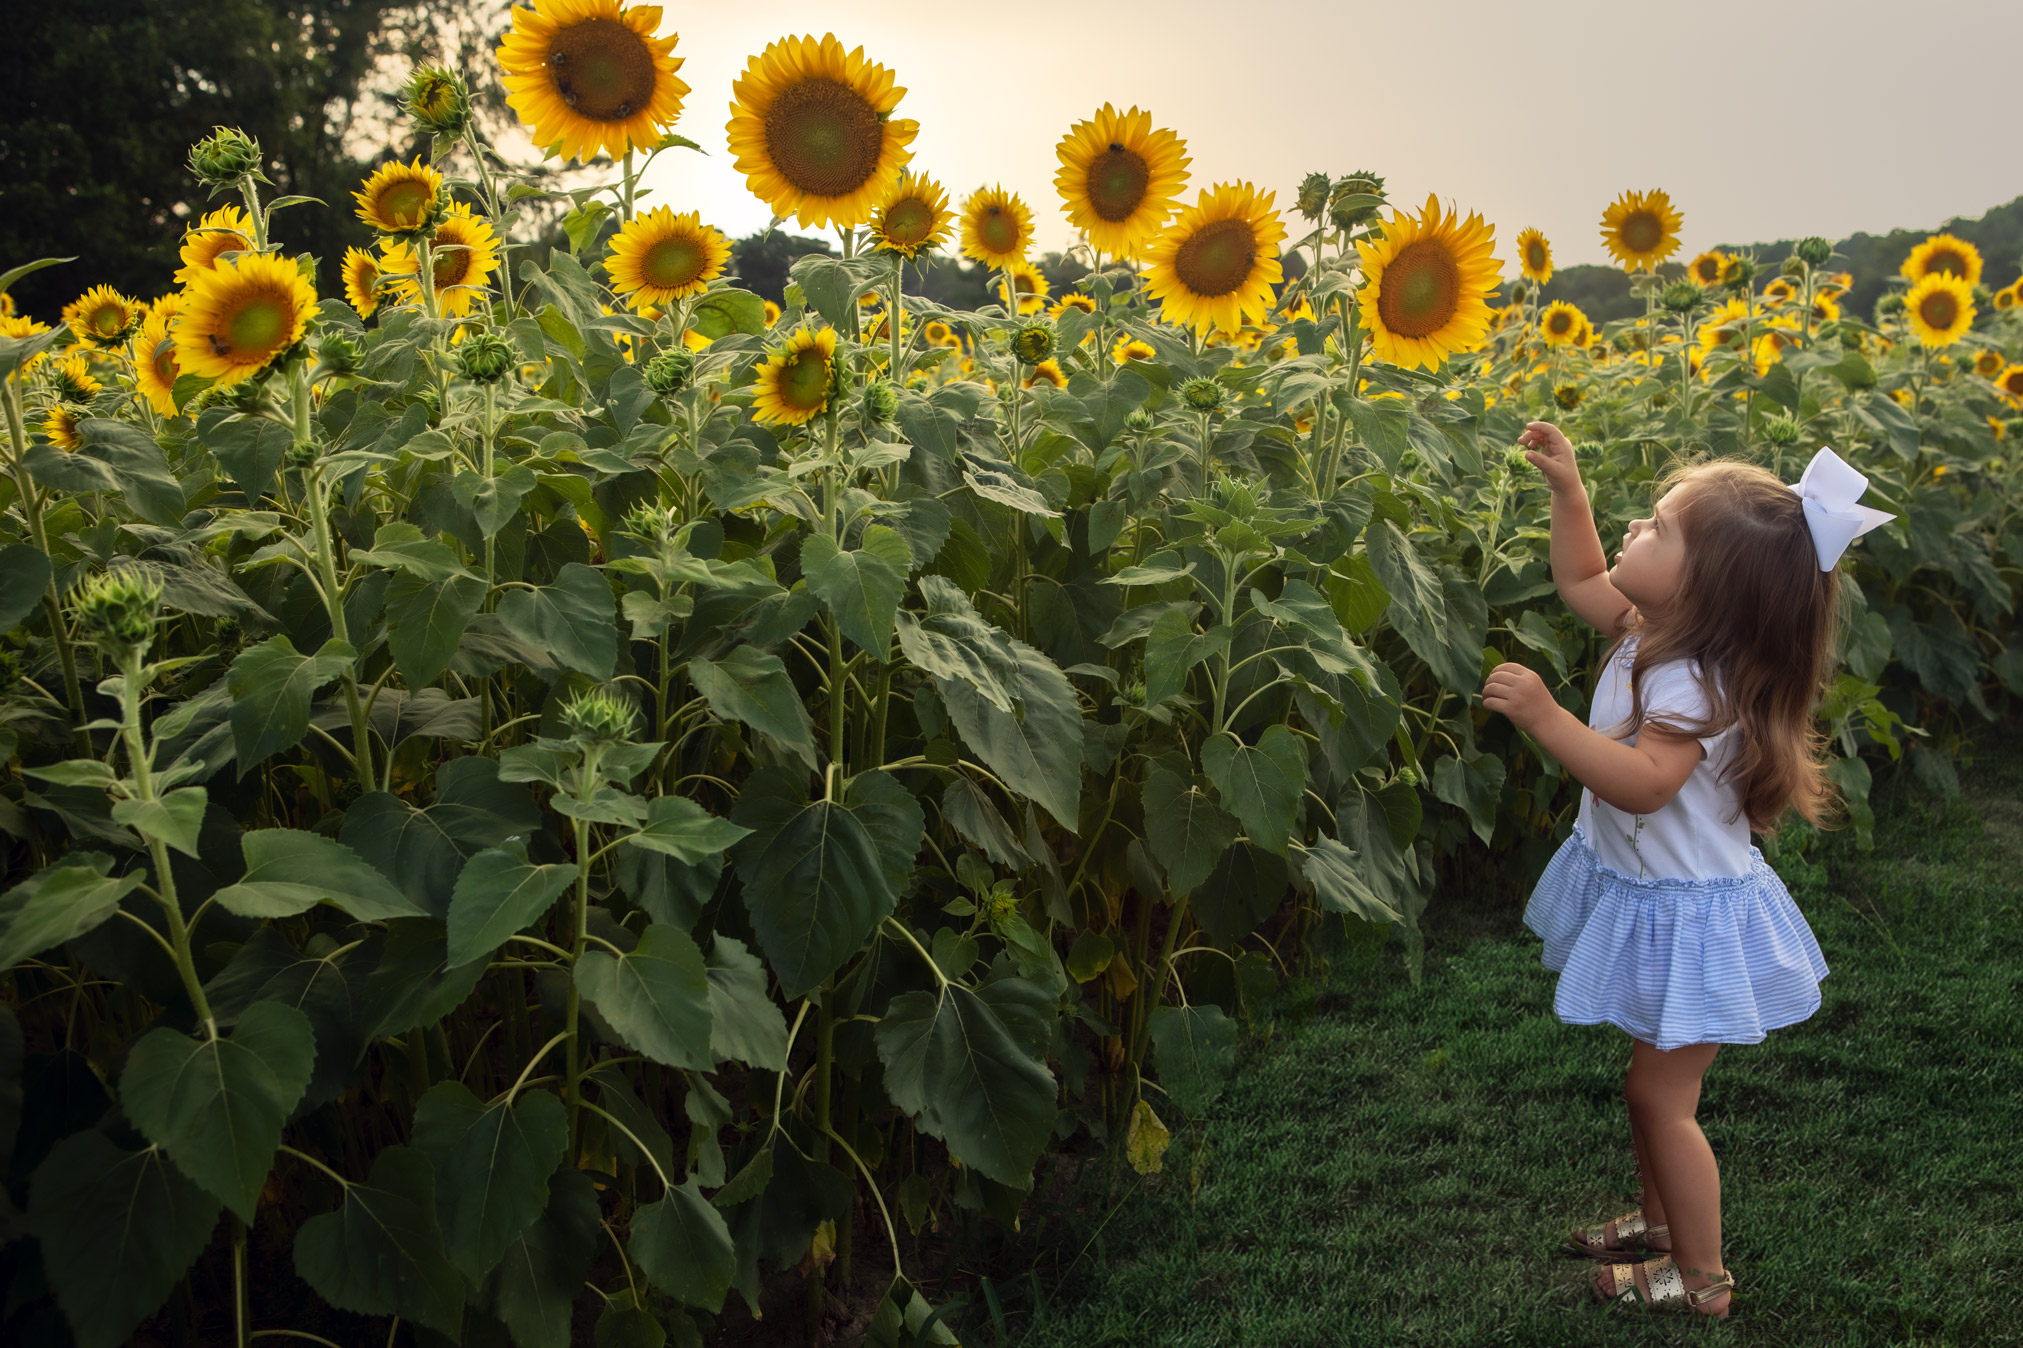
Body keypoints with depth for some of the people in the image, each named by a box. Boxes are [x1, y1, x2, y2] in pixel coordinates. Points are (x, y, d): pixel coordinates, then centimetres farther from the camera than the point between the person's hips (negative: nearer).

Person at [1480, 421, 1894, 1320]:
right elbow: (1580, 581, 14)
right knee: (1651, 1081, 23)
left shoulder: (1693, 686, -31)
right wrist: (1567, 490, 5)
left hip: (1685, 918, -9)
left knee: (1661, 1096, 3)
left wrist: (1544, 715, -45)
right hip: (1645, 893, 9)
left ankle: (1702, 1279, 19)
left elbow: (1639, 782, -42)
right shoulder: (1652, 630, -3)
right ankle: (1662, 1222, 41)